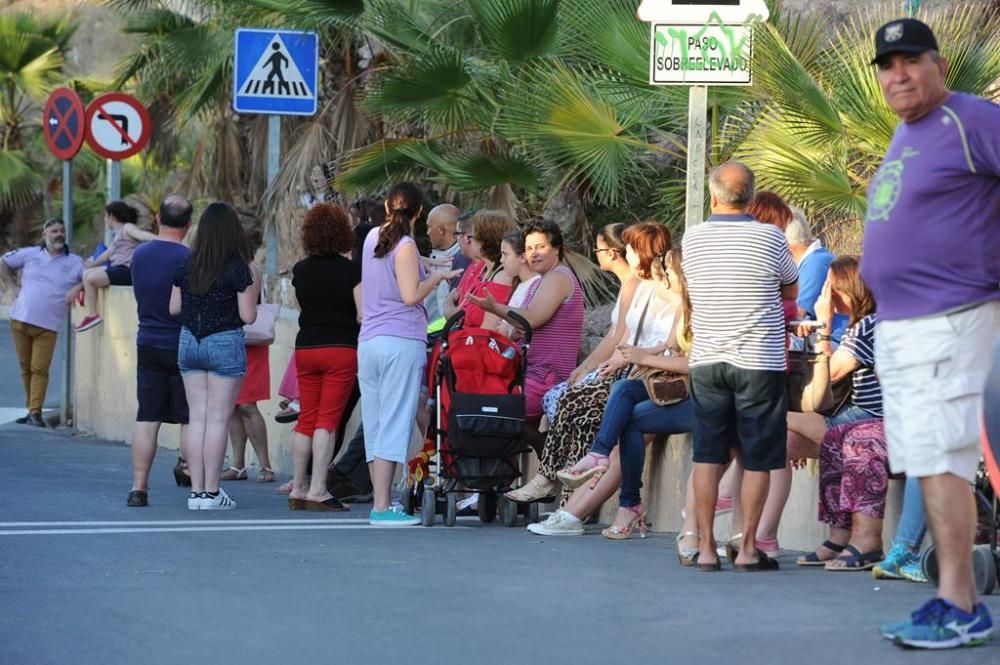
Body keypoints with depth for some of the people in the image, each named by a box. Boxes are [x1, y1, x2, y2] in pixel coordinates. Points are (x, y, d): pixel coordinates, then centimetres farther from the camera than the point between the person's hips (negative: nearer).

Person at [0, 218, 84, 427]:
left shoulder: (75, 262, 4)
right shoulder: (30, 254, 9)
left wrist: (78, 287, -18)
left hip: (47, 326, -2)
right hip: (20, 321, 2)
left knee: (40, 369, -9)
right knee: (25, 367, 8)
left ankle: (35, 412, -9)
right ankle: (31, 409, 17)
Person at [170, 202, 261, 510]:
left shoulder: (186, 266, 2)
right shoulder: (239, 269, -11)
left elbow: (174, 308, 8)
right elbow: (248, 316, -10)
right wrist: (254, 285, 5)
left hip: (188, 343, 5)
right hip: (225, 343, -4)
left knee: (196, 417, 8)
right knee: (217, 418, -1)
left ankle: (196, 491, 7)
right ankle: (211, 493, -1)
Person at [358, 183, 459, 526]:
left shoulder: (372, 239, 14)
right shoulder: (406, 247, -8)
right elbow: (411, 295, -16)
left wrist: (425, 268, 33)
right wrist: (436, 277, -2)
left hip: (368, 341, 7)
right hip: (401, 342, -7)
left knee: (374, 425, 9)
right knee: (395, 424, -7)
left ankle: (380, 500, 10)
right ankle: (382, 508, -10)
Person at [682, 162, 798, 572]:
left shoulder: (693, 238, 1)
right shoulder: (770, 237, -6)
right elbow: (792, 291, 9)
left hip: (707, 360, 2)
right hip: (759, 361, -2)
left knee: (707, 456, 6)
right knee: (757, 459, 4)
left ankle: (706, 547, 5)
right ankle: (747, 549, 3)